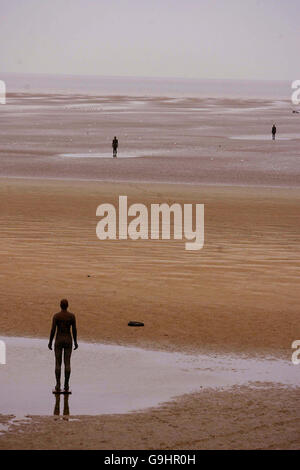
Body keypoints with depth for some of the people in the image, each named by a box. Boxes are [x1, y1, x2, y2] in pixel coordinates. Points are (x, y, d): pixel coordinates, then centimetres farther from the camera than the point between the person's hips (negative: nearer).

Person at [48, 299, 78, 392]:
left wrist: (50, 342, -1)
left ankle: (58, 385, 3)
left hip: (58, 340, -1)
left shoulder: (56, 316, -9)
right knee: (67, 363, 6)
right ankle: (66, 385, 5)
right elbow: (74, 329, -3)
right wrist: (75, 342, 8)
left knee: (58, 363, 6)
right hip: (68, 340, 1)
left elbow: (53, 330, -11)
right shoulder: (72, 316, -5)